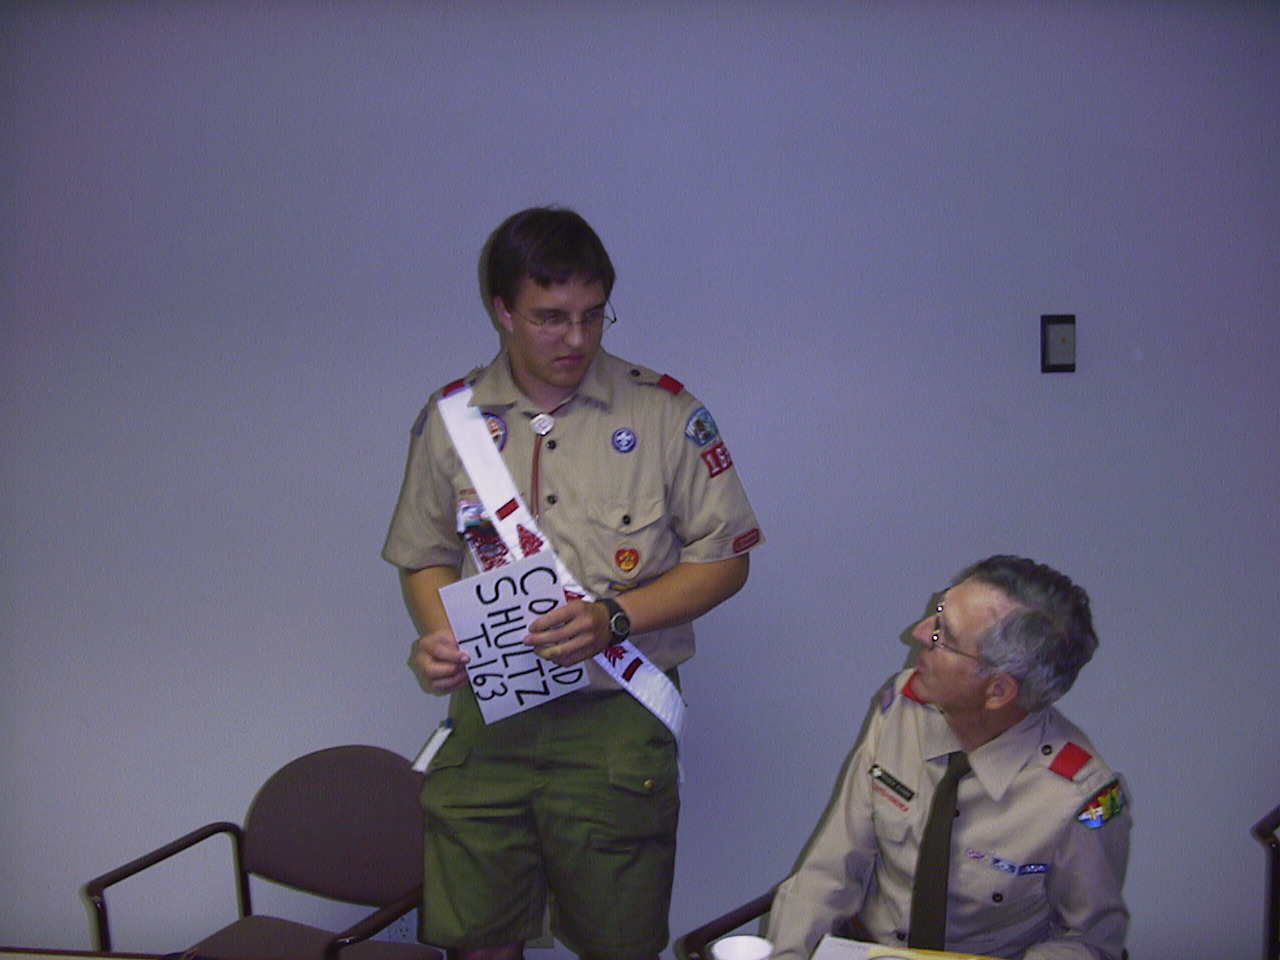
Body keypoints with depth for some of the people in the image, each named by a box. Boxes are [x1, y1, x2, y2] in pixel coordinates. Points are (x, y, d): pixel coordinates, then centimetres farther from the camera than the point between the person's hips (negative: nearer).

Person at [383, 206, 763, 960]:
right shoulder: (451, 418, 5)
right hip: (487, 718, 2)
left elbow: (725, 558, -1)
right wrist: (437, 636, -7)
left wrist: (614, 617, -15)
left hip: (617, 724, -2)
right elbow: (427, 557, 14)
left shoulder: (665, 413, -3)